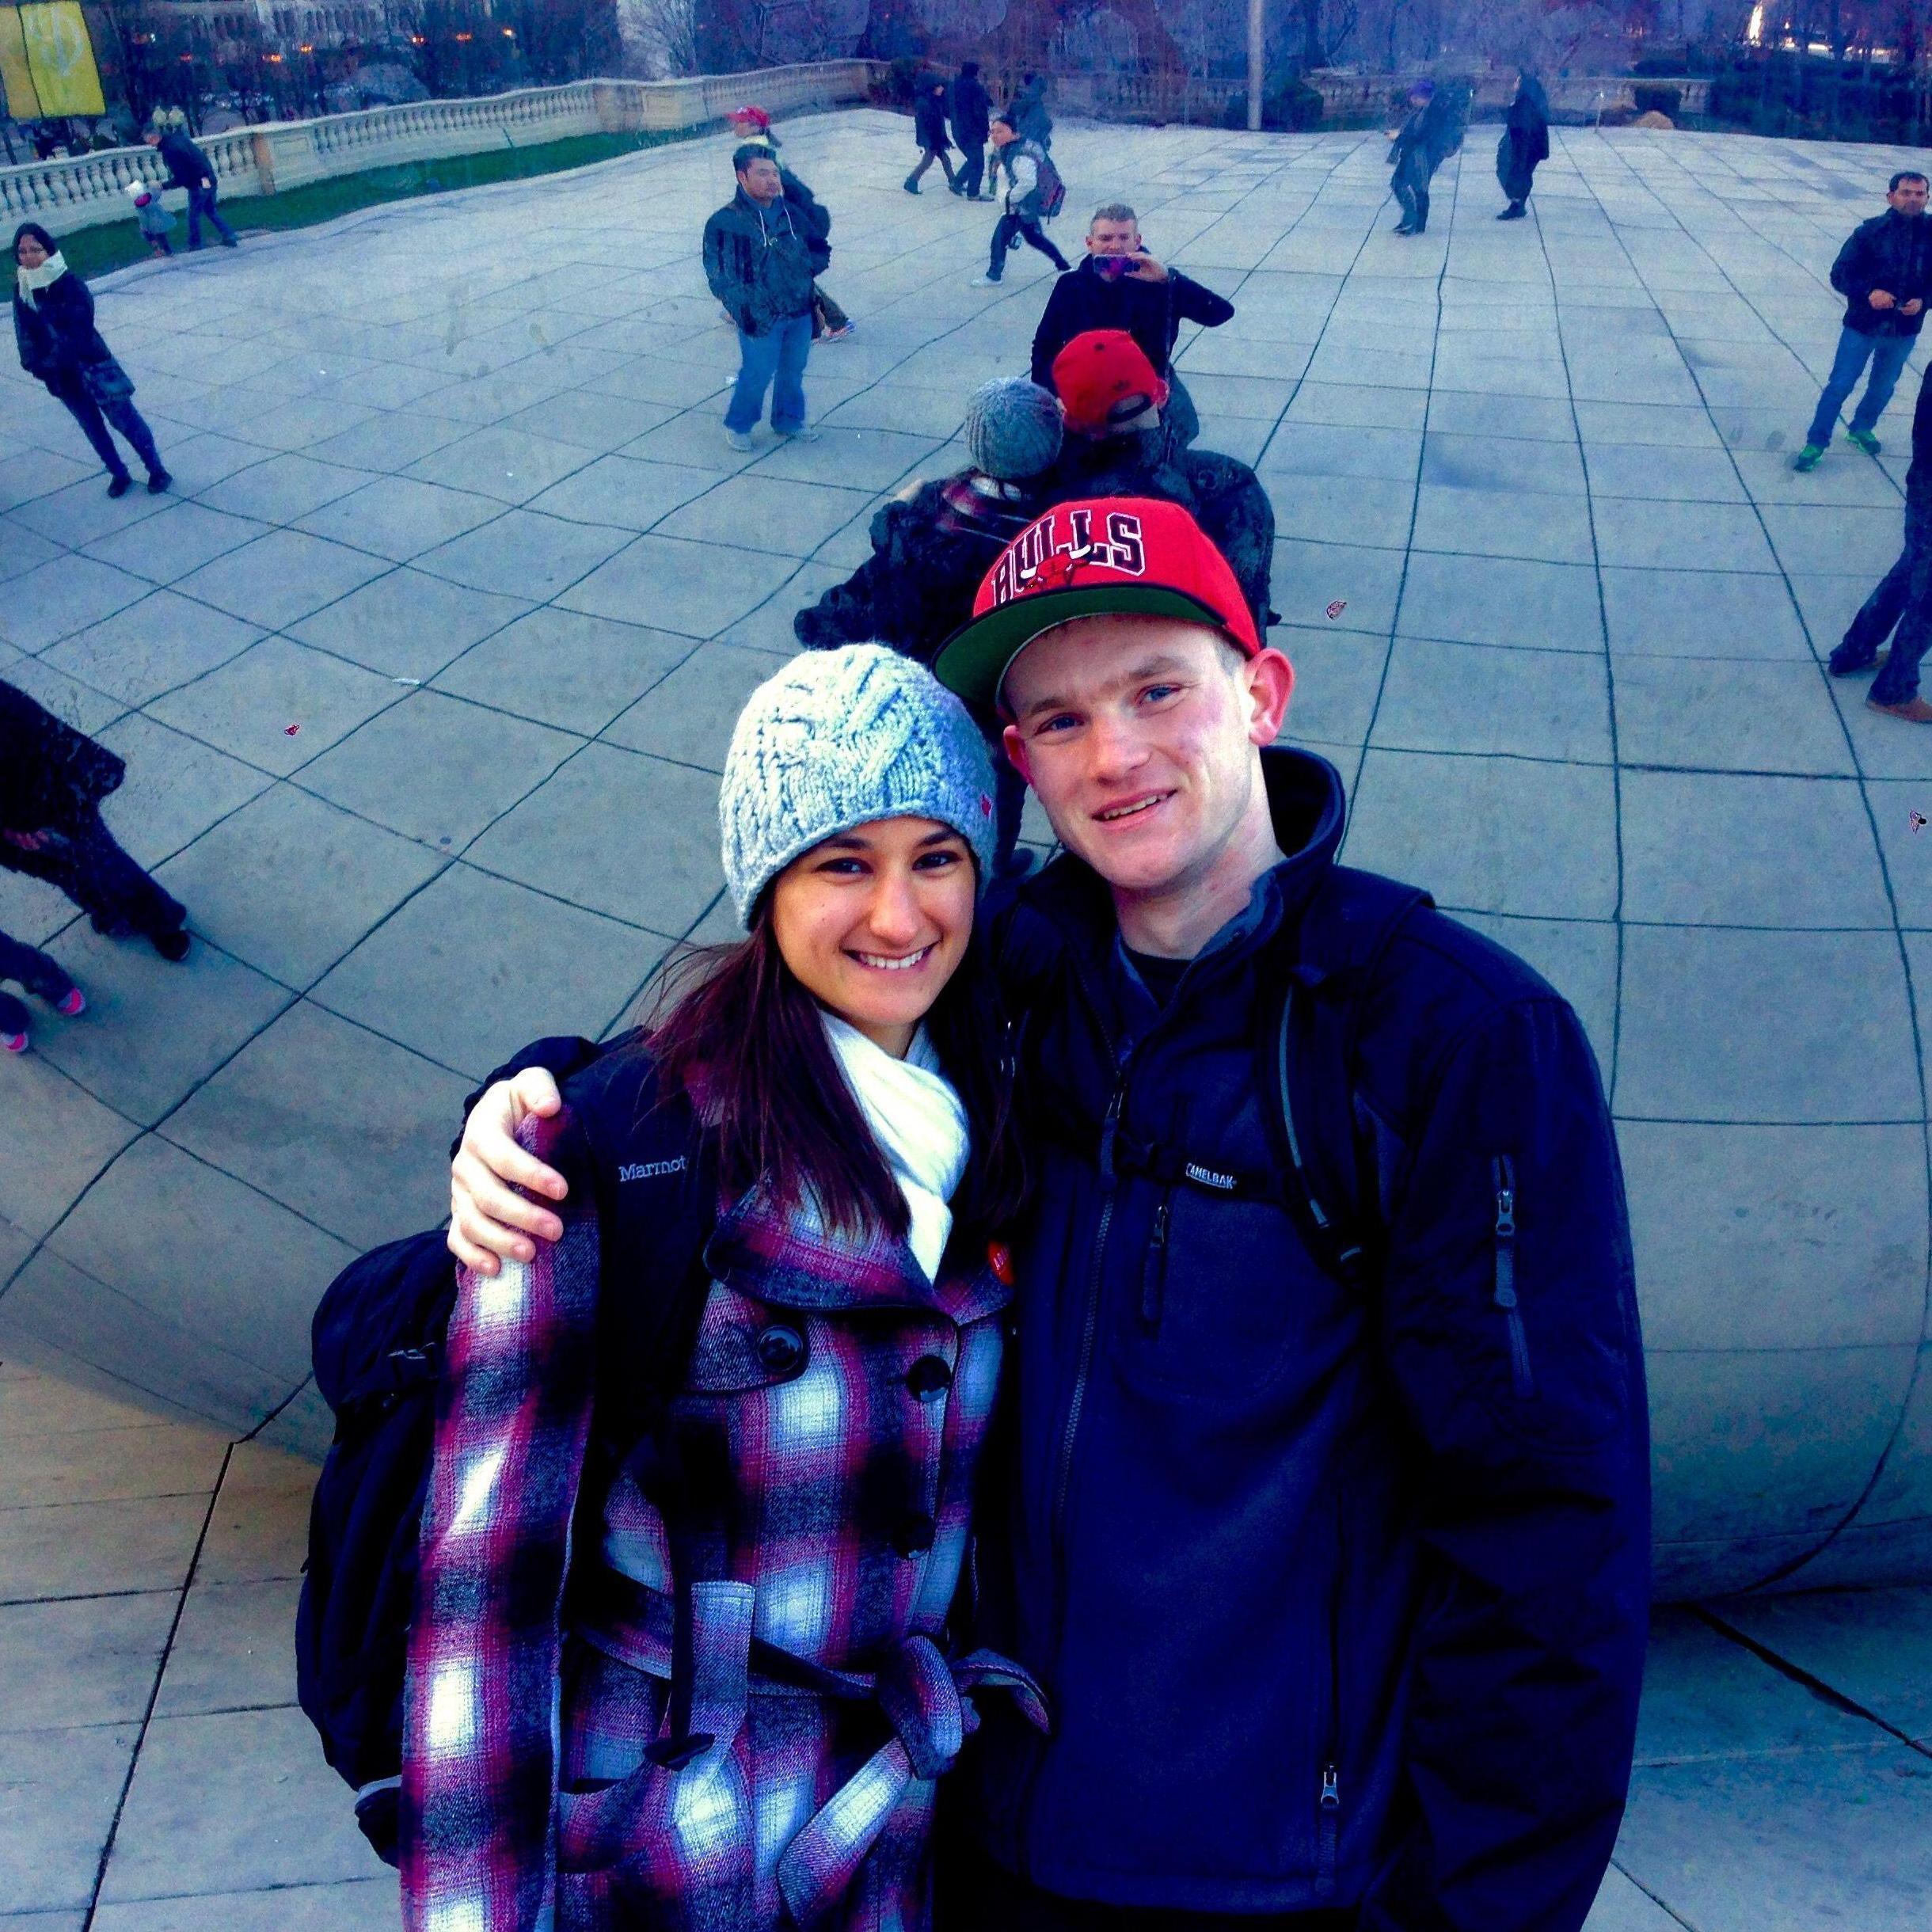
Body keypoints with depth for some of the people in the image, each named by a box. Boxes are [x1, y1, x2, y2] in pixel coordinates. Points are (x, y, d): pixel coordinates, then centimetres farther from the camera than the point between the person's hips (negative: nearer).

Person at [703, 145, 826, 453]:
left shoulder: (793, 212, 5)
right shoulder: (726, 222, -11)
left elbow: (820, 248, 14)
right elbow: (721, 277, -11)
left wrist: (809, 264, -7)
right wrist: (747, 311, -16)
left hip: (801, 312, 5)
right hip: (761, 319, -5)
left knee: (793, 372, 16)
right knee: (757, 375, 2)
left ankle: (789, 421, 38)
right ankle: (738, 425, 24)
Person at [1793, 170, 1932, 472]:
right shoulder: (1870, 231, -11)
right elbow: (1839, 274, -9)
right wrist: (1868, 292, -24)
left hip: (1905, 330, 3)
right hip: (1862, 325, -3)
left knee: (1884, 387, 20)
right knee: (1839, 385, 2)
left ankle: (1861, 430, 42)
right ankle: (1816, 442, 14)